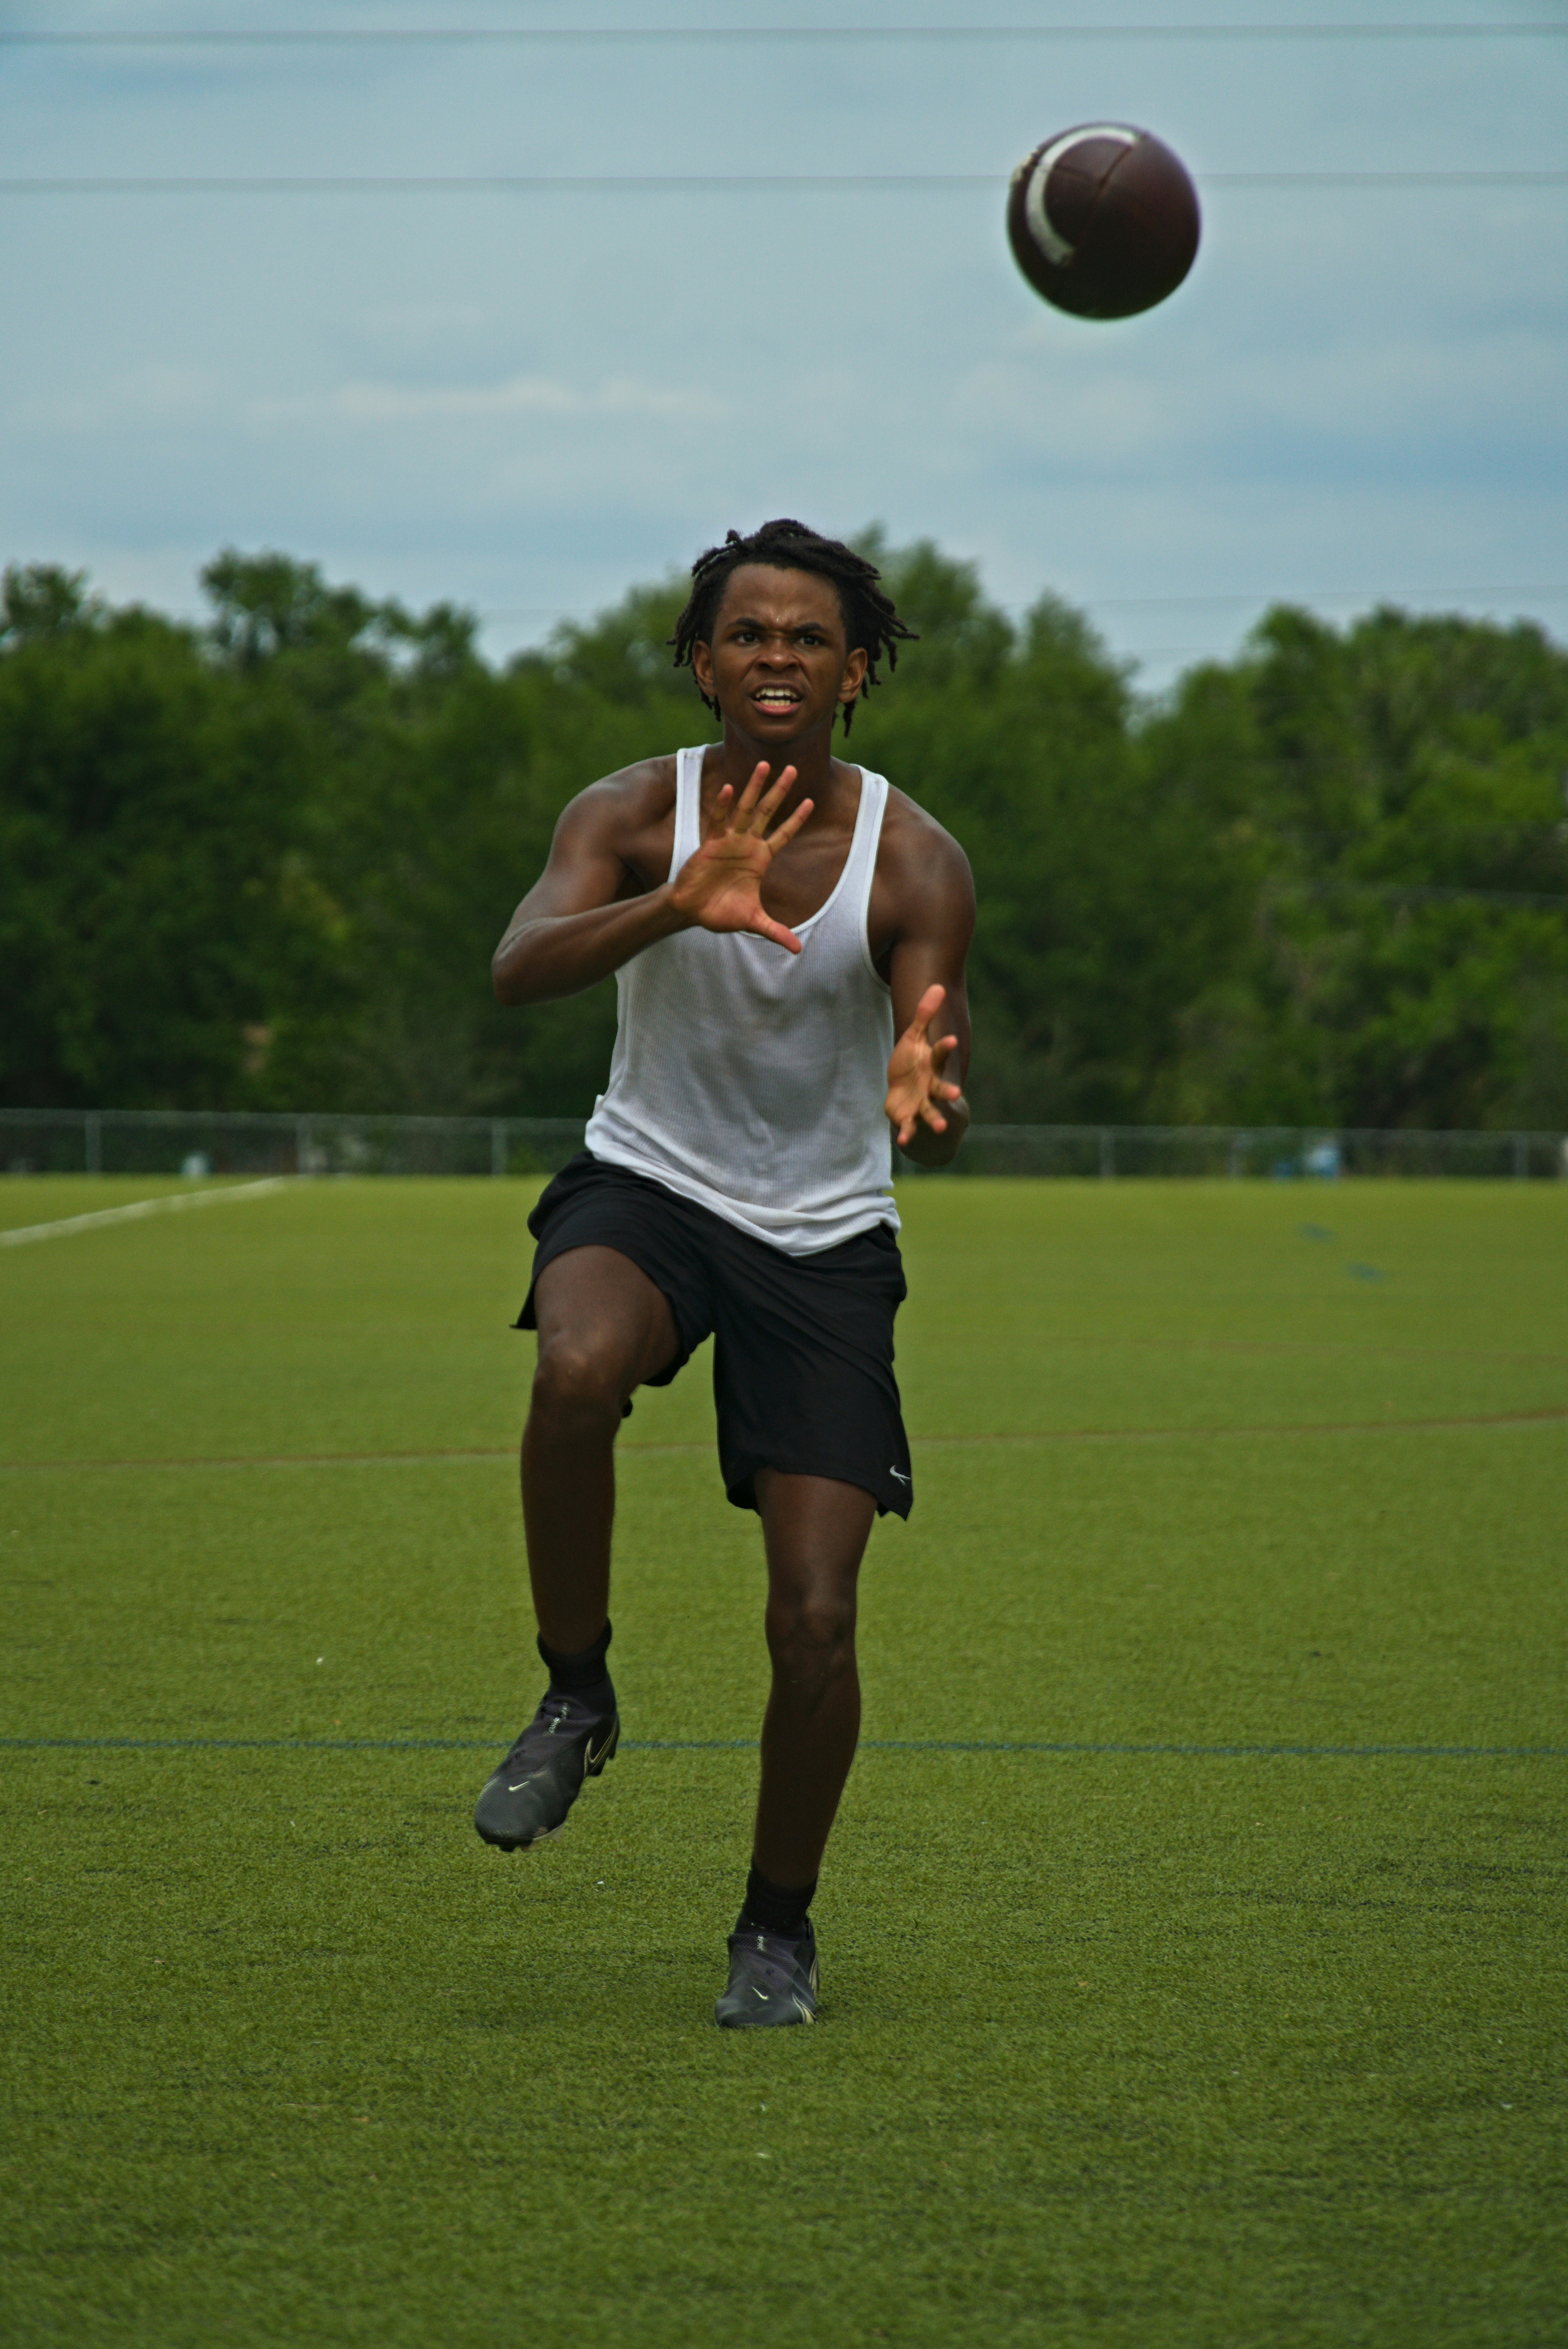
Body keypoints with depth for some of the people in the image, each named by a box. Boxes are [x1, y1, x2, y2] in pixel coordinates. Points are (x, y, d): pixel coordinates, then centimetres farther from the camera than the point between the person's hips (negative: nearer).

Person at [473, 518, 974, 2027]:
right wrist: (677, 905, -47)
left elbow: (939, 1112, -17)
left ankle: (779, 1926, 17)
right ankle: (575, 1692, -13)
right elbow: (520, 969, -29)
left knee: (815, 1622, -8)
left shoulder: (914, 863, -10)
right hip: (646, 1184, 0)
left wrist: (927, 1096, -42)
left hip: (827, 1237, 1)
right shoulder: (635, 816, -10)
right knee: (579, 1368, -37)